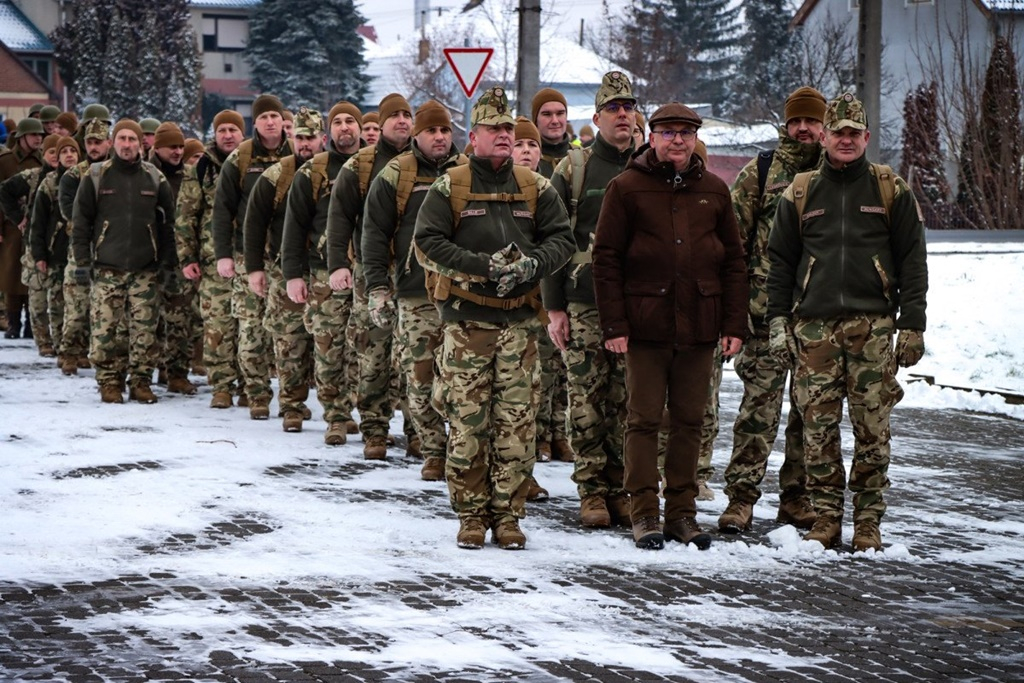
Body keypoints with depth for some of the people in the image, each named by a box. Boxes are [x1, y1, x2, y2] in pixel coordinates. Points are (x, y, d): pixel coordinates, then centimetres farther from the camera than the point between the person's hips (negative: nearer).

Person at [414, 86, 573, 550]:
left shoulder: (536, 189, 11)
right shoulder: (449, 189, 3)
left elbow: (561, 240, 8)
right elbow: (428, 244, -5)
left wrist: (531, 264, -12)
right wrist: (483, 266, -15)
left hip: (519, 320, 2)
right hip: (466, 320, -2)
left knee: (517, 422, 0)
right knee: (467, 421, -3)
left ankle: (508, 514, 8)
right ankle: (472, 515, 6)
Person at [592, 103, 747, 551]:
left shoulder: (714, 191, 11)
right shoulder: (627, 188, 1)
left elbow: (733, 260, 13)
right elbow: (606, 258, -1)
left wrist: (734, 324, 6)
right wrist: (613, 324, -8)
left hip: (700, 325, 3)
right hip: (646, 324, -3)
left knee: (689, 420, 7)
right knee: (644, 419, 0)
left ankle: (683, 512, 14)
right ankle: (644, 514, 5)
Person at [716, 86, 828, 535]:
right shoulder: (760, 172, 4)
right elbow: (733, 237, 3)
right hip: (767, 309, -3)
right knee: (759, 404, -6)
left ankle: (797, 497, 16)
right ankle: (740, 497, -3)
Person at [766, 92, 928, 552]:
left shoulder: (892, 191, 8)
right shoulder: (800, 194, 12)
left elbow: (912, 261, 7)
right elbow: (779, 260, 15)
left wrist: (912, 325, 0)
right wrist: (778, 321, 6)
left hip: (873, 325, -1)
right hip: (814, 327, 1)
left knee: (872, 428, -3)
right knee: (818, 427, -2)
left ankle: (868, 522, 4)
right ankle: (825, 518, 6)